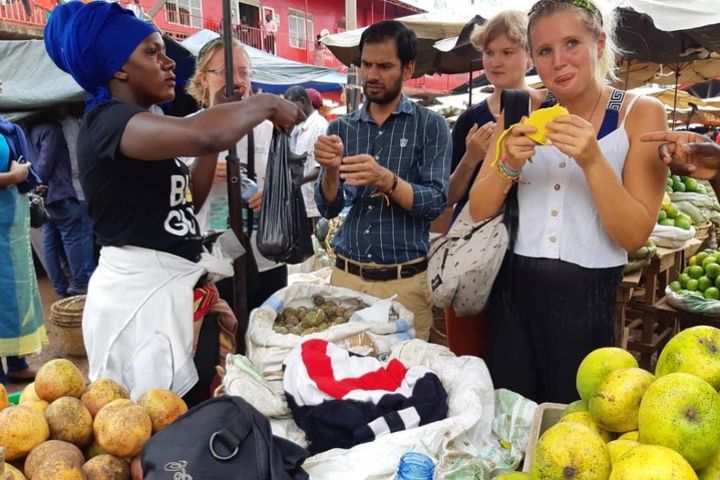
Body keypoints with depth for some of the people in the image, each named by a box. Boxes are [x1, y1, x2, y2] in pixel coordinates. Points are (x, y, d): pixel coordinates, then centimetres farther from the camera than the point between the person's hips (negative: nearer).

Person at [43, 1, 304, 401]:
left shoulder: (141, 126, 15)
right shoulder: (107, 121, -16)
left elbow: (188, 202, 18)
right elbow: (204, 135, -36)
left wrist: (218, 137, 9)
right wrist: (266, 105, -17)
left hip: (179, 287, 9)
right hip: (140, 292, -9)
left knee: (201, 406, 12)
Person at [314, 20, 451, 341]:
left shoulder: (430, 125, -2)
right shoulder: (341, 128, 7)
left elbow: (436, 202, -11)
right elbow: (328, 209, 3)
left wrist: (386, 180, -26)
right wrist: (330, 170, -16)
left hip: (404, 281, -2)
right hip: (346, 277, 3)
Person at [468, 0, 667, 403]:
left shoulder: (640, 114, -4)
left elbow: (635, 236, -12)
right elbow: (478, 212, 0)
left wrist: (592, 160, -24)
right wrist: (508, 166, -18)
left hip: (587, 298, -2)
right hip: (513, 290, 2)